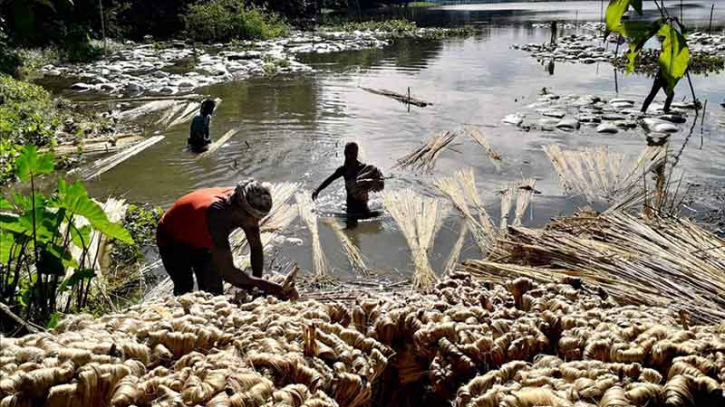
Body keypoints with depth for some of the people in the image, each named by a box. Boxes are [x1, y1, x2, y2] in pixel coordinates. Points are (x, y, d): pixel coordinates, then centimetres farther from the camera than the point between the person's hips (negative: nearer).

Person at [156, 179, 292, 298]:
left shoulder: (245, 205, -25)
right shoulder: (218, 213, -45)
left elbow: (256, 247, -12)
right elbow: (227, 271, -46)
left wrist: (256, 284, -18)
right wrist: (261, 284, -43)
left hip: (200, 241, 6)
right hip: (172, 240, -6)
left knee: (214, 290, 2)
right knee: (184, 290, -19)